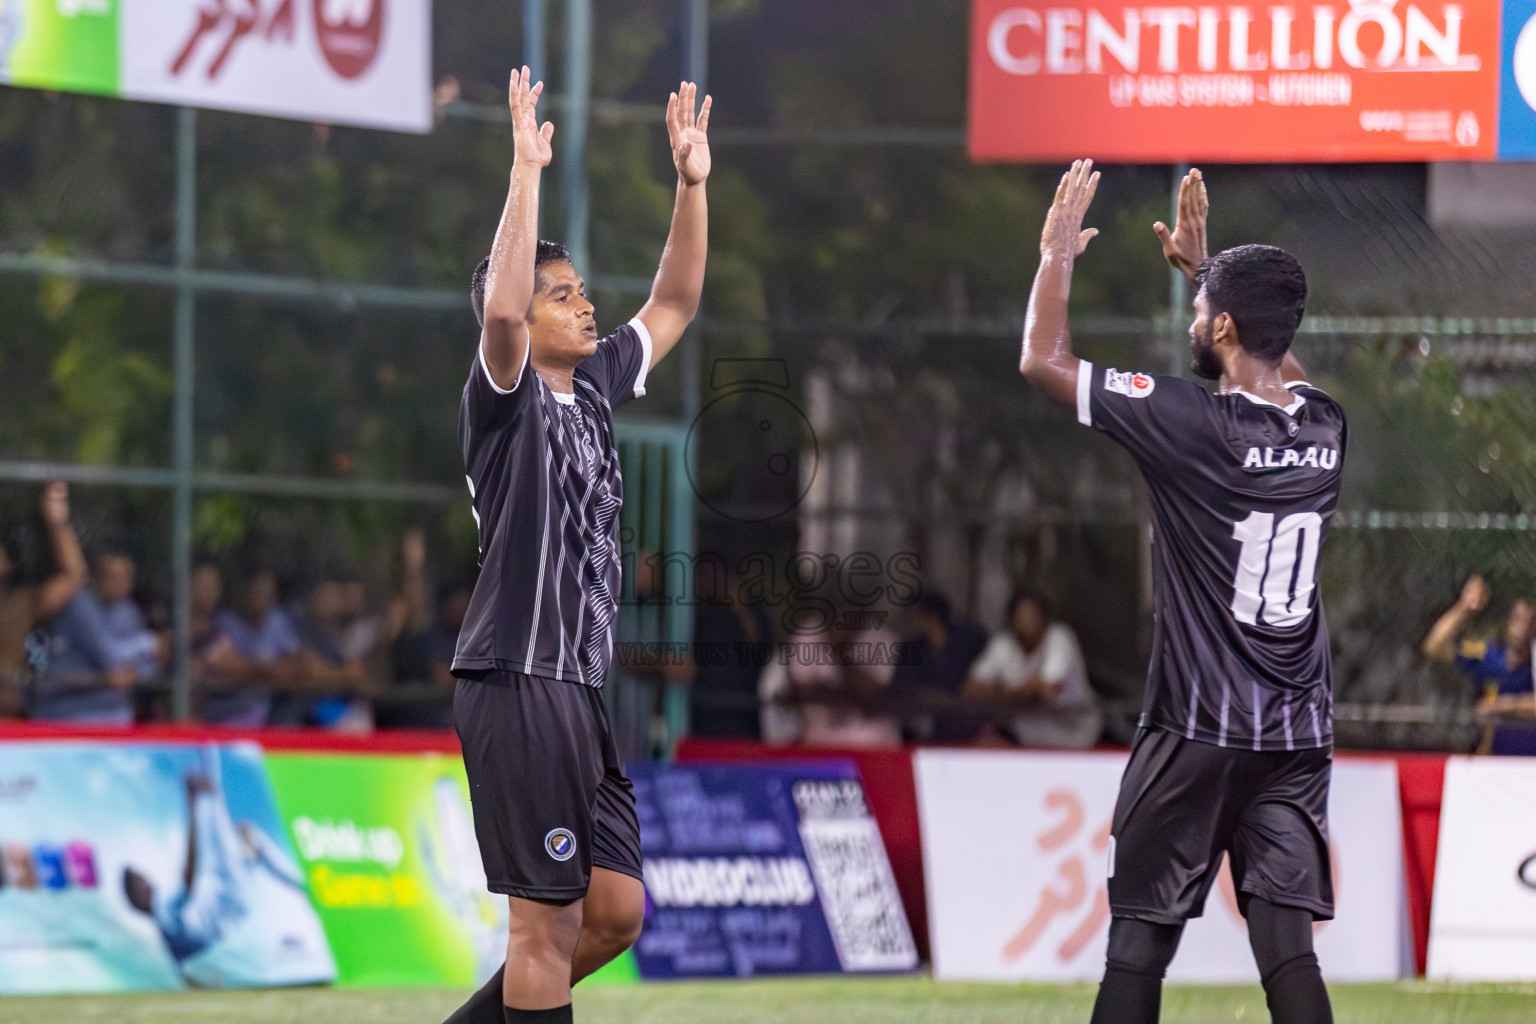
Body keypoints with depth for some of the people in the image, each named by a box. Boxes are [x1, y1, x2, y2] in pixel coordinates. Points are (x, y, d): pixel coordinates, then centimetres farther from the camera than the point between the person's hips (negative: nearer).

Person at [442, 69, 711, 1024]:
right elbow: (501, 310, -27)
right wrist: (527, 170, -26)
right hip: (517, 683, -9)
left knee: (616, 912, 10)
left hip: (582, 687, 9)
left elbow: (674, 306, 25)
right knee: (548, 919, -8)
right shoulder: (504, 398, -7)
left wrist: (692, 184, 16)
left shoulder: (595, 387, 15)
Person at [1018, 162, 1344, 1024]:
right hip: (1299, 734, 5)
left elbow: (1044, 361, -5)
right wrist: (1206, 269, 33)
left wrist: (1059, 253, 8)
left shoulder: (1194, 424, -14)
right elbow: (1276, 361, 29)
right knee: (1286, 942, 0)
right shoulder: (1324, 425, 3)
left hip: (1197, 733, -5)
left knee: (1140, 938, 4)